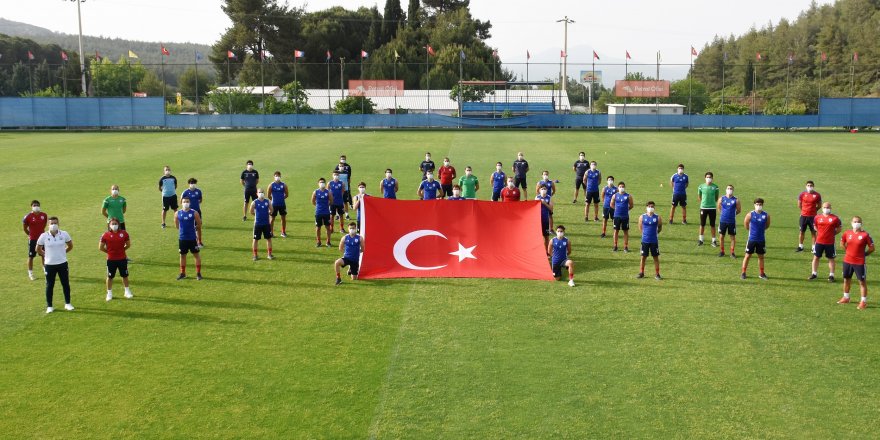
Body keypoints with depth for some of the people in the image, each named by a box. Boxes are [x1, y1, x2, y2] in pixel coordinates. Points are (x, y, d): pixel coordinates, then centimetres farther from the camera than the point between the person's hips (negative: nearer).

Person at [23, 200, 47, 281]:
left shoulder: (44, 215, -2)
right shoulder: (28, 216, -13)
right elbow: (24, 227, -2)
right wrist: (30, 234, 2)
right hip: (32, 239, -4)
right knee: (31, 256, 3)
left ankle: (45, 269, 32)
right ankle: (30, 273, 13)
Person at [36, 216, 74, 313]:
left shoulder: (64, 234, -4)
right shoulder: (44, 236, -7)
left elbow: (70, 246, 10)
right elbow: (38, 249, 5)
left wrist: (61, 253, 8)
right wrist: (46, 255, 3)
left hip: (62, 263, 1)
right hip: (50, 264, -1)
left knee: (66, 284, 10)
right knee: (49, 286, 7)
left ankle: (67, 304, 24)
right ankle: (49, 306, 18)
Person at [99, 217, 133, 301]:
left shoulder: (124, 233, -3)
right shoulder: (106, 235, -7)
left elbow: (128, 244, 9)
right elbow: (100, 247, -1)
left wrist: (122, 250, 3)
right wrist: (109, 252, -1)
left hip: (122, 259, 1)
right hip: (111, 259, -1)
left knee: (125, 275, 12)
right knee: (110, 277, 8)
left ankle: (127, 292, 27)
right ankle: (109, 293, 21)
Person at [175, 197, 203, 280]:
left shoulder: (194, 213, -7)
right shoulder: (178, 214, 0)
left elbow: (199, 225, -1)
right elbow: (177, 225, 12)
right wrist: (183, 230, 9)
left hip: (192, 238, -2)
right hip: (182, 238, 2)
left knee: (196, 254, 4)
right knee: (182, 255, 12)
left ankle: (198, 273, 13)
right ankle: (182, 273, 25)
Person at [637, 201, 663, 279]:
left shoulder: (657, 217, -2)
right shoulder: (642, 217, -1)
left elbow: (660, 228, 11)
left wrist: (655, 233, 8)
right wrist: (645, 233, 6)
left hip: (654, 241, 0)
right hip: (645, 240, 0)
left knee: (656, 257, 4)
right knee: (643, 257, 7)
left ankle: (657, 274, 12)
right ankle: (641, 273, 18)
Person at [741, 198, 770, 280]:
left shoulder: (766, 215, -4)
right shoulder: (750, 215, -10)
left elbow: (767, 225, 12)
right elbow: (745, 223, 5)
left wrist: (760, 230, 10)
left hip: (761, 240, 2)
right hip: (751, 239, -2)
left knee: (761, 256, 11)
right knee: (747, 255, 3)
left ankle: (762, 274, 22)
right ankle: (743, 273, 10)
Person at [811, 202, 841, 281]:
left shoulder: (835, 218, -5)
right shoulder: (817, 217, 2)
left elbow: (840, 228, 4)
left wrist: (833, 233, -2)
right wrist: (819, 232, 7)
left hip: (830, 242, -2)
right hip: (819, 241, 2)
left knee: (831, 258, 7)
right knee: (816, 257, 8)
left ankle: (831, 275, 14)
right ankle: (814, 273, 19)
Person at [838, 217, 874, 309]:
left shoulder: (865, 235, -12)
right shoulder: (847, 233, 1)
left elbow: (872, 248, -5)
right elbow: (842, 243, 19)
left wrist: (864, 254, -1)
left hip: (860, 262, -5)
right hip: (847, 261, 5)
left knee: (862, 281, 0)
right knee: (846, 279, 17)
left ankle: (863, 301, 6)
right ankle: (846, 297, 34)